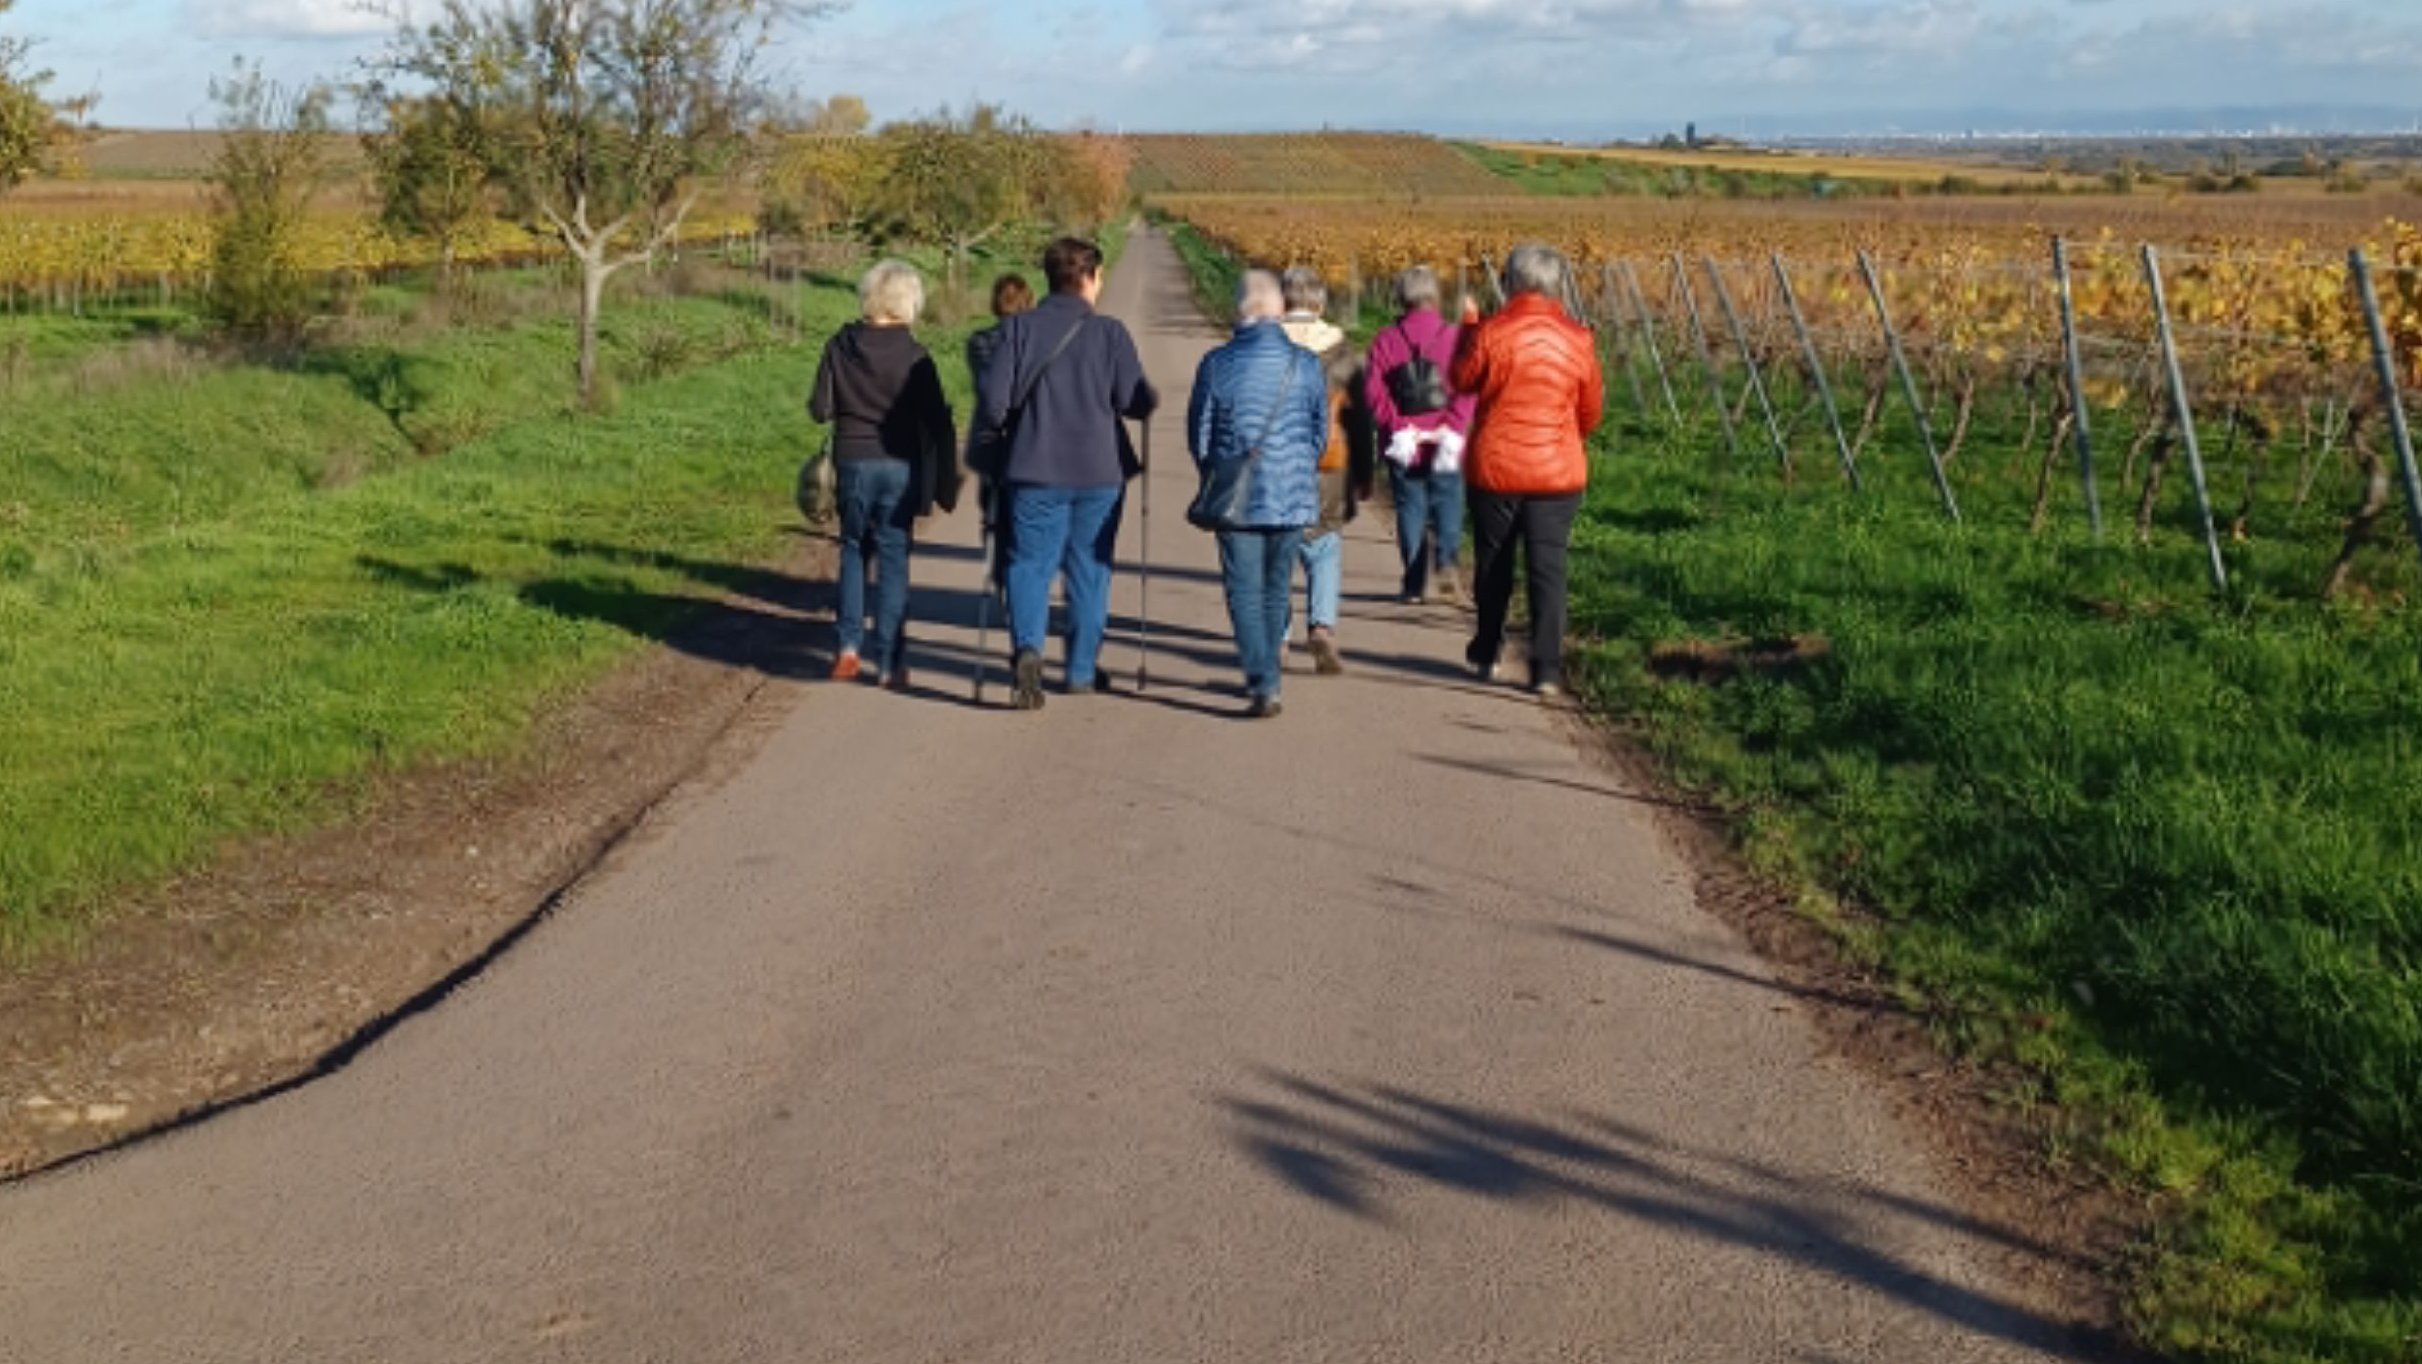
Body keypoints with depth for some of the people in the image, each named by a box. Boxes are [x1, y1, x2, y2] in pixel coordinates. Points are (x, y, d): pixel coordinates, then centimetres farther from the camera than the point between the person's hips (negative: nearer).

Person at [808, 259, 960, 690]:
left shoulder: (840, 347, -4)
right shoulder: (914, 357, -10)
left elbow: (820, 409, -2)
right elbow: (938, 424, -9)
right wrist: (945, 485, -2)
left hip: (852, 463, 2)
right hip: (899, 467, -2)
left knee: (854, 550, 20)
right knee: (893, 560, 5)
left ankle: (849, 645, 12)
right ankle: (890, 664, 5)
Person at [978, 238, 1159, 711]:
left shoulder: (1018, 327, -4)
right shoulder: (1110, 333, -7)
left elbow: (995, 397, -7)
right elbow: (1137, 402, -10)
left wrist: (1013, 426, 13)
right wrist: (1149, 401, 13)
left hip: (1035, 467, 0)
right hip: (1099, 471, 0)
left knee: (1030, 562, 5)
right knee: (1090, 568, 12)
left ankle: (1027, 646, -20)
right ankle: (1083, 671, 19)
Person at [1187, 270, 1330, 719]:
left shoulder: (1217, 364, -9)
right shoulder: (1306, 364, -3)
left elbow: (1198, 433, -1)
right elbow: (1320, 433, 5)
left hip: (1236, 499, -2)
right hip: (1293, 497, 2)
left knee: (1245, 592, 2)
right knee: (1277, 589, 16)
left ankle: (1264, 686, -9)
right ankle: (1266, 675, 26)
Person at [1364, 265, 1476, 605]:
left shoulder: (1385, 341, 1)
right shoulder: (1455, 337, -2)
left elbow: (1375, 392, -8)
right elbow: (1466, 389, -12)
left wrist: (1397, 428, -11)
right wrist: (1453, 431, -14)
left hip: (1403, 445, 1)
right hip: (1445, 447, -1)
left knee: (1410, 509, 8)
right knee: (1447, 502, 9)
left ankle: (1415, 586, 8)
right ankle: (1446, 561, -17)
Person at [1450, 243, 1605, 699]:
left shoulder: (1491, 333, -12)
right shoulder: (1577, 340, -3)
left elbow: (1462, 381, 6)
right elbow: (1591, 409, 8)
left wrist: (1468, 326, 18)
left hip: (1495, 468, -1)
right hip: (1558, 473, 1)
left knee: (1492, 563, 16)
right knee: (1548, 568, 2)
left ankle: (1486, 654, 30)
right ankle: (1547, 670, -3)